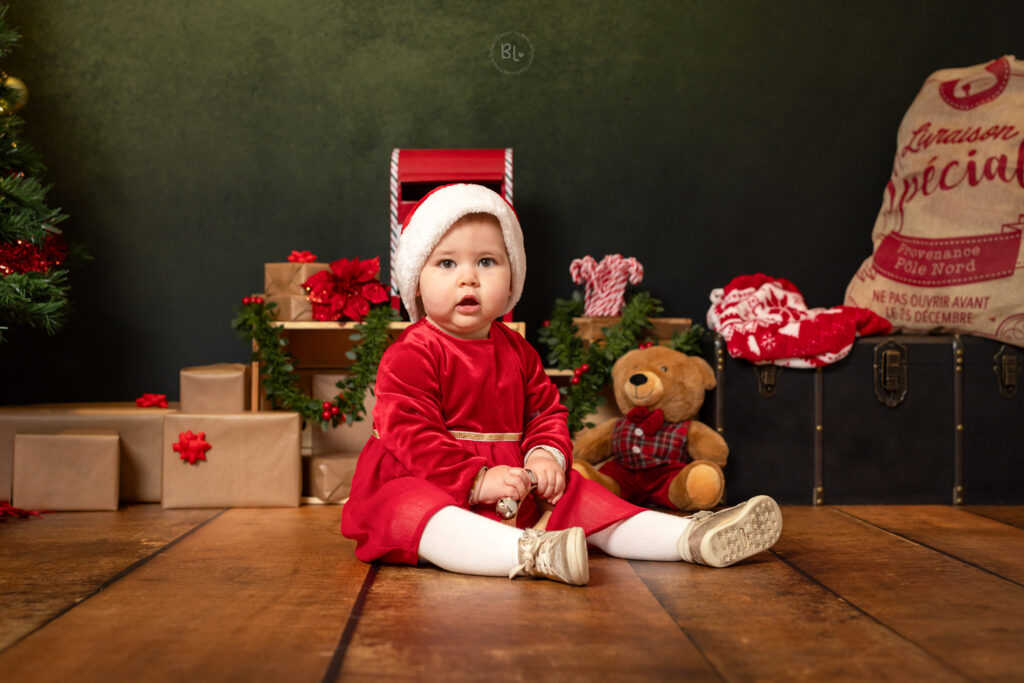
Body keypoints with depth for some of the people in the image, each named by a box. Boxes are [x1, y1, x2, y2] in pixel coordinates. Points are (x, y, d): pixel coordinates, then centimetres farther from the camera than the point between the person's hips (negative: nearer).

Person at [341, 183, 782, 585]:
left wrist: (547, 454, -5)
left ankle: (689, 537, -7)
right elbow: (411, 434, -18)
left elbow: (547, 411, 18)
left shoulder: (515, 351, 12)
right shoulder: (409, 356, -10)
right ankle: (531, 553, -62)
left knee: (575, 498, -6)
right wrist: (476, 479, -25)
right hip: (422, 485, -6)